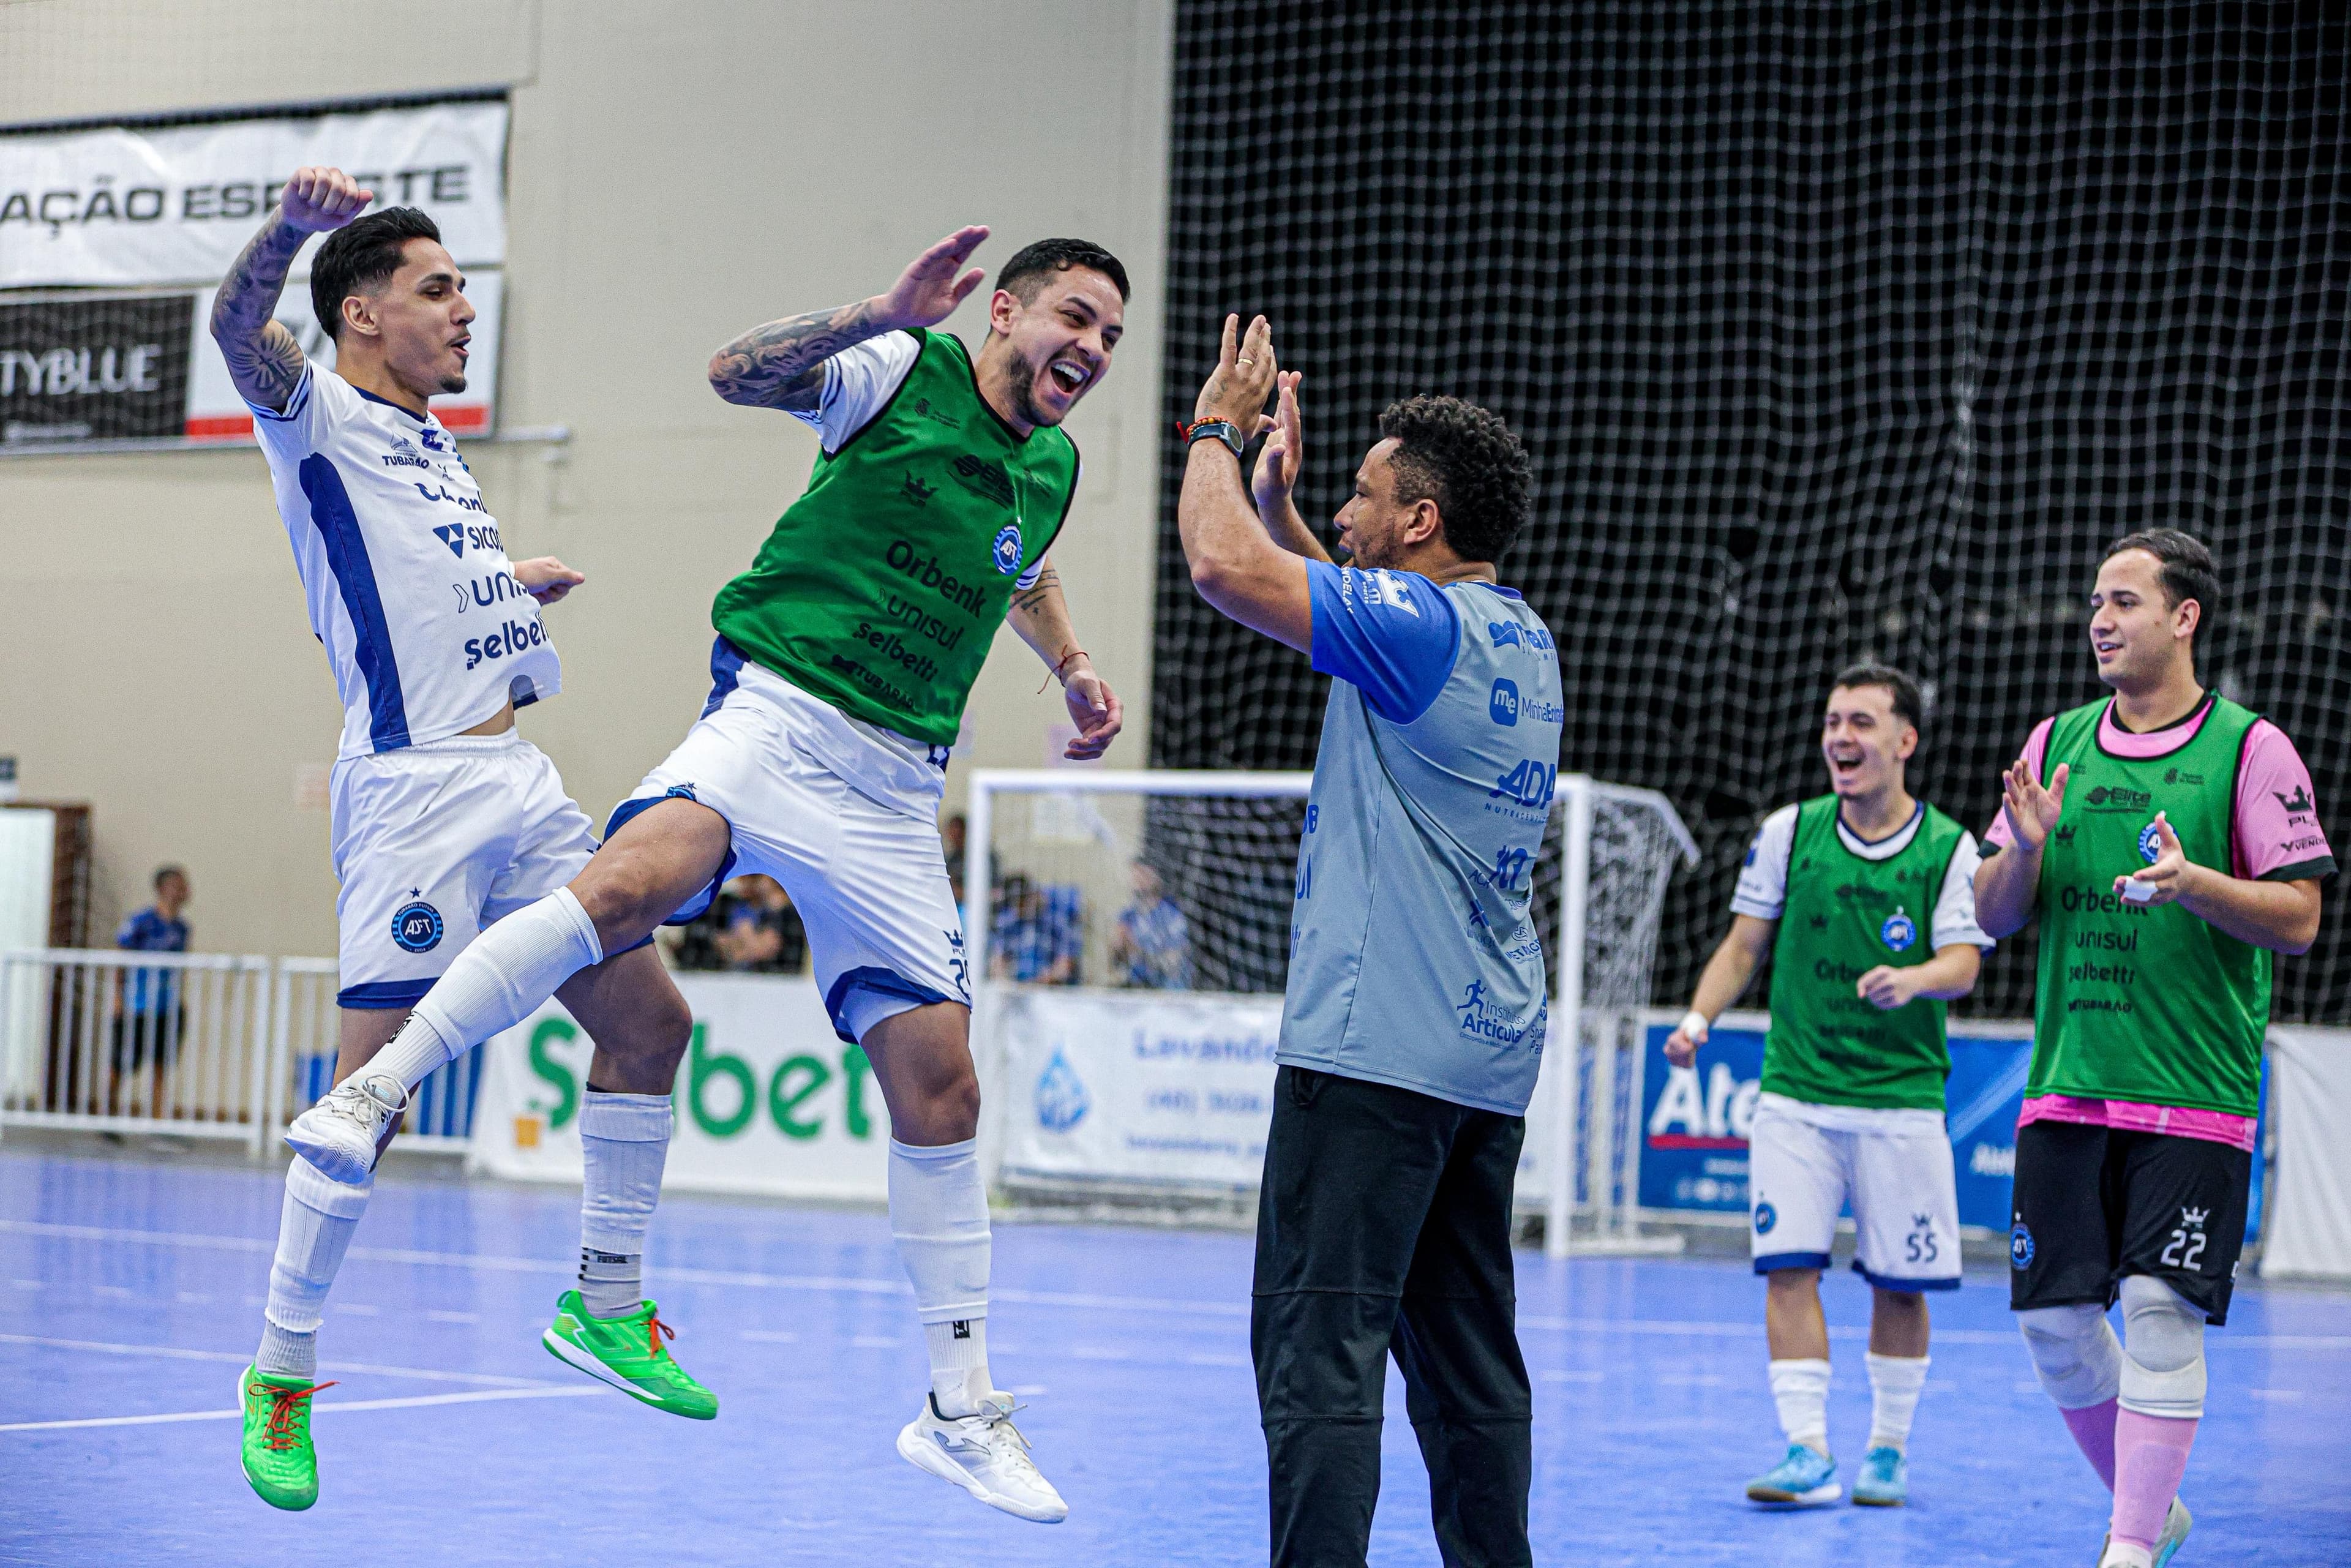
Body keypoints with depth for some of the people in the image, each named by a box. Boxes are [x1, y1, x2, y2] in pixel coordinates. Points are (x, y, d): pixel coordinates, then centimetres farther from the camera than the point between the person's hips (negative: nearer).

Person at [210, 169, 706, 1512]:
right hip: (415, 791, -8)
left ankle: (608, 1304, 20)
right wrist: (290, 226, -42)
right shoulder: (318, 414, -1)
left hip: (524, 789, 9)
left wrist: (514, 585, 30)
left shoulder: (437, 446, 23)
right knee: (373, 1092, -10)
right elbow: (239, 330, -25)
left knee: (650, 1021, 8)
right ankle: (282, 1374, 1)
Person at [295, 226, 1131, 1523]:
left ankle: (960, 1406, 10)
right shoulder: (901, 371, -3)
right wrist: (882, 312, -29)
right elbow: (737, 371, -18)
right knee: (633, 880, -36)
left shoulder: (1053, 467, 16)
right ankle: (378, 1086, -26)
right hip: (777, 719, -5)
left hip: (893, 788, 6)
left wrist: (1073, 670, 25)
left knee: (938, 1080, 1)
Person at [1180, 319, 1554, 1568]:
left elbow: (1223, 565, -18)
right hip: (1488, 1054, 10)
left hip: (1375, 1047, -9)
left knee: (1319, 1350, -10)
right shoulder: (1516, 638, 15)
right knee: (1467, 1358, 13)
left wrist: (1217, 432, -1)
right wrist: (1276, 498, 22)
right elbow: (1335, 608, 31)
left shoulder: (1426, 624, -13)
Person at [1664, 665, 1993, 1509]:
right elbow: (1745, 944, 9)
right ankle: (1808, 1453, -7)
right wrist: (1698, 1017, -6)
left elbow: (1963, 964, -9)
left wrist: (1911, 978, -30)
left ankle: (1888, 1448, 20)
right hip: (1795, 1093, 1)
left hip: (1903, 1099, -1)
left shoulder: (1950, 848, -1)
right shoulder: (1787, 832, 4)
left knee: (1899, 1283, 3)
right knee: (1789, 1269, -9)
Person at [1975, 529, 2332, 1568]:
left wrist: (2194, 881, -22)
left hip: (2195, 1096, -5)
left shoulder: (2251, 749, -2)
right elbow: (1993, 915, 13)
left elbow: (2298, 919, -5)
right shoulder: (2056, 744, 11)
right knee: (2053, 1317, 4)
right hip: (2065, 1085, 5)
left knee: (2161, 1311, -11)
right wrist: (2025, 850, -8)